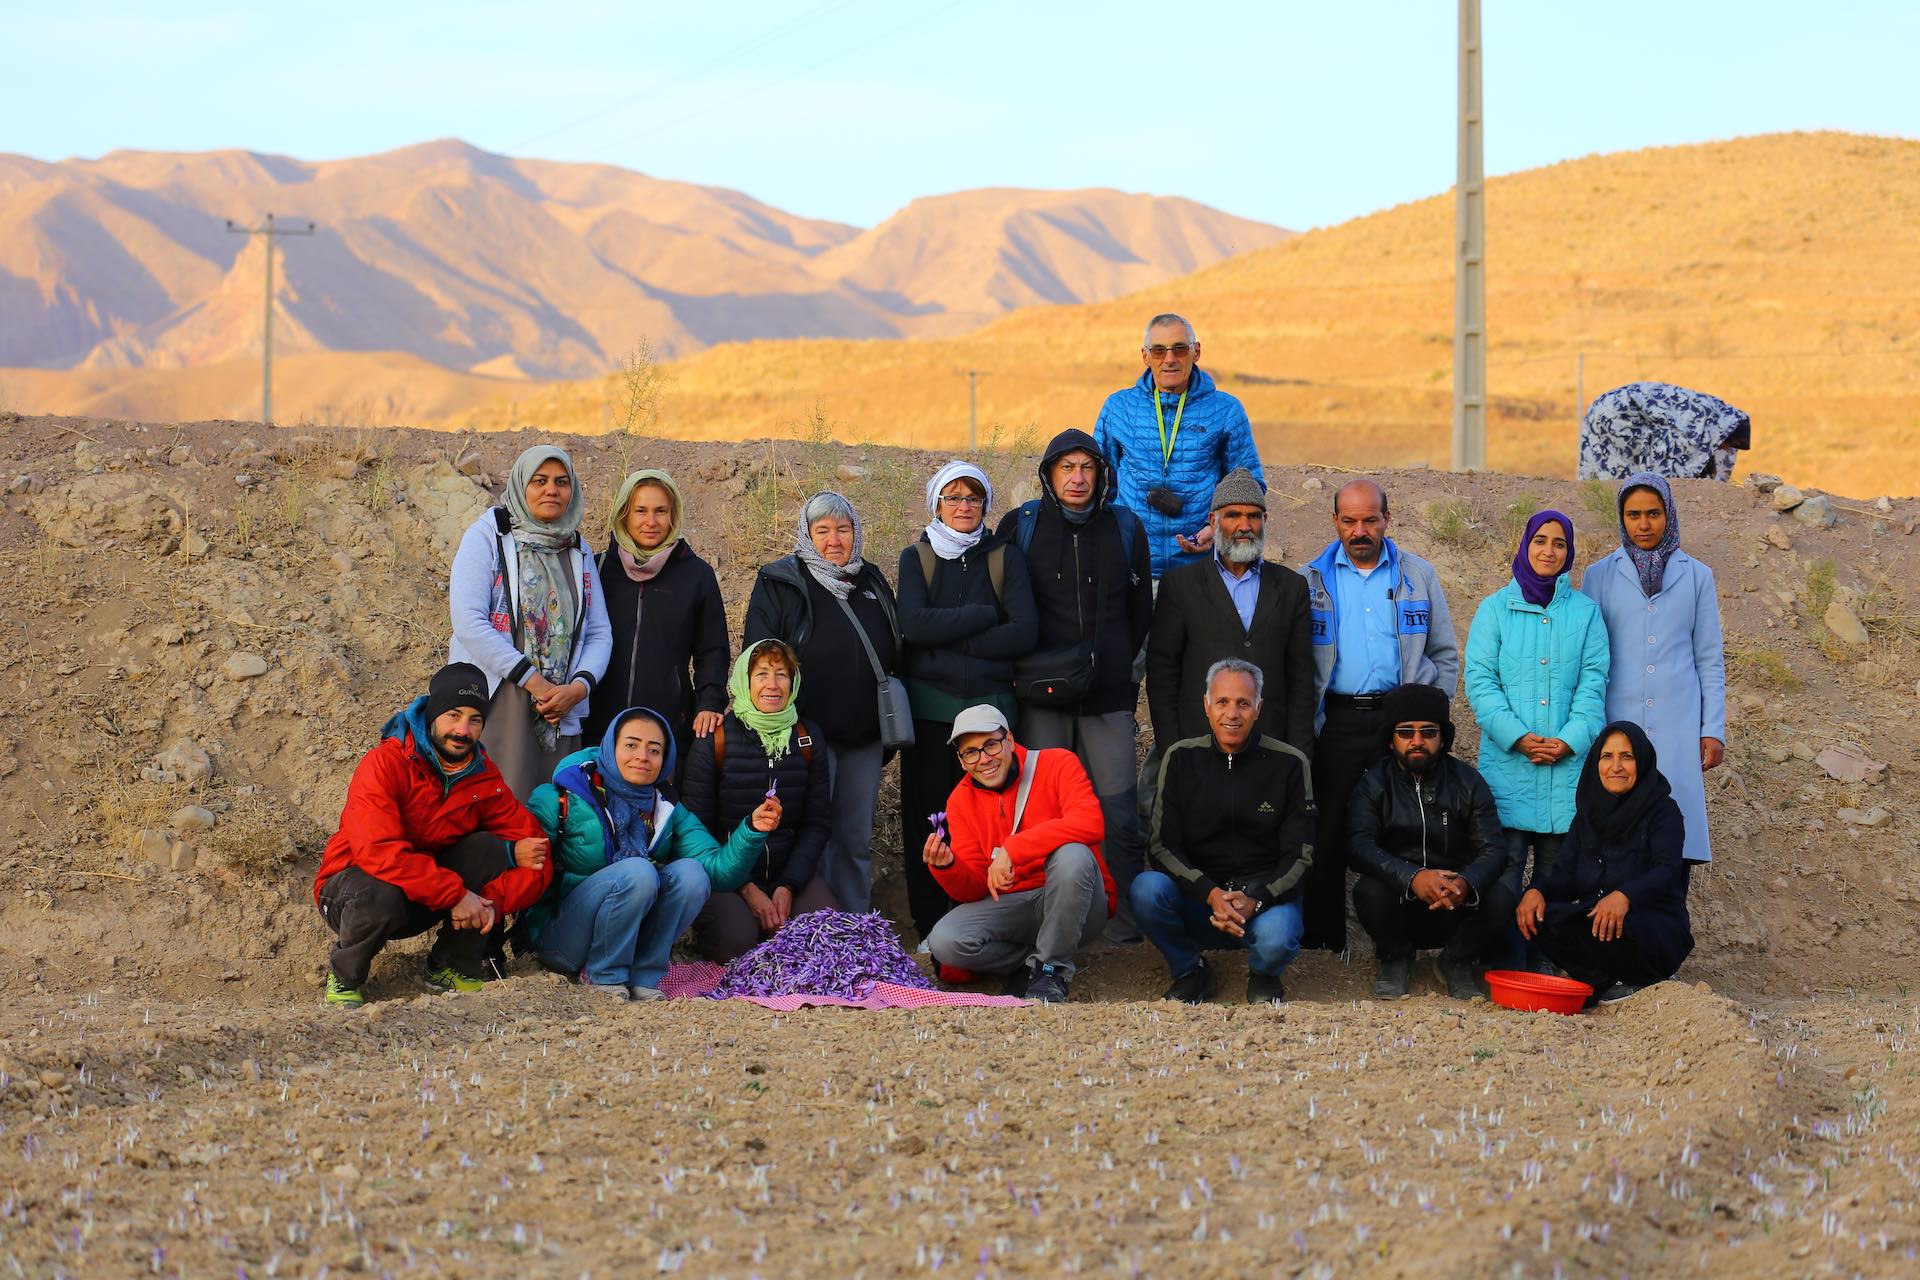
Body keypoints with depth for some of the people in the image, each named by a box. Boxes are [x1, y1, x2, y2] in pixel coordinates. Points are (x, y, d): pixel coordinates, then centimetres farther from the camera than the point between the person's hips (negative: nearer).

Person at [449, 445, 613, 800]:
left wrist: (579, 687, -7)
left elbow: (599, 633, 14)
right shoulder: (487, 536, 2)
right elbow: (468, 622, -10)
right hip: (496, 704, -5)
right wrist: (533, 681, -13)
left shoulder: (578, 551, 18)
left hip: (561, 714, 5)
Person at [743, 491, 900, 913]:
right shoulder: (780, 583, -1)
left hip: (864, 736, 5)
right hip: (809, 733, -5)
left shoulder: (872, 582, 14)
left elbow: (894, 655, 22)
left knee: (857, 839, 9)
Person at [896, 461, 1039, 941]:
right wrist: (983, 616, -9)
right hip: (932, 707, 0)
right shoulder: (916, 558, 9)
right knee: (929, 816, -1)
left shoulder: (1005, 557, 9)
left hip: (992, 703, 0)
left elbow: (1025, 632, -5)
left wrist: (950, 642, -9)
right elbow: (914, 625, -9)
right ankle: (930, 927, 5)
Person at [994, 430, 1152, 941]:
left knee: (1119, 813, -4)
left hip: (1108, 695, 1)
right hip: (1042, 692, -1)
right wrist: (1024, 667, 3)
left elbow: (1140, 610, 18)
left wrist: (1115, 665, 13)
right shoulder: (1020, 526, 4)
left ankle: (1125, 916, 6)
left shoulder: (1125, 528, 9)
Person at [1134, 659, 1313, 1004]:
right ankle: (1189, 971, 0)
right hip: (1198, 895, 2)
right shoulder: (1182, 759, 1)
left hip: (1267, 894, -2)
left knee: (1275, 939, -36)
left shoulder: (1289, 764, -2)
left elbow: (1300, 855, -3)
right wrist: (1211, 894, -22)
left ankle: (1263, 976, 5)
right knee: (1147, 889, -29)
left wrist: (1254, 900, -22)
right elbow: (1162, 844, -4)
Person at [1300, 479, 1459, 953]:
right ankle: (1324, 944, 4)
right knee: (1328, 836, -1)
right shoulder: (1312, 580, 7)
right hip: (1336, 721, 0)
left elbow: (1445, 655, 14)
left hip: (1400, 717, 0)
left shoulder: (1418, 575, 9)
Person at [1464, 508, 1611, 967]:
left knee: (1556, 869, 2)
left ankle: (1543, 963, 7)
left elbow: (1593, 682, 5)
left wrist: (1570, 740, -10)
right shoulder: (1496, 609, 6)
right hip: (1508, 761, -1)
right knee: (1505, 861, -6)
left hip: (1568, 762, 1)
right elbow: (1480, 679, 0)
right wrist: (1518, 736, -12)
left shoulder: (1585, 612, 11)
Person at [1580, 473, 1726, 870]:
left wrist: (1714, 729, 4)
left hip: (1678, 728, 0)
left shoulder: (1696, 577, 11)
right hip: (1617, 722, 0)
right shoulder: (1599, 576, 9)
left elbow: (1710, 660, 11)